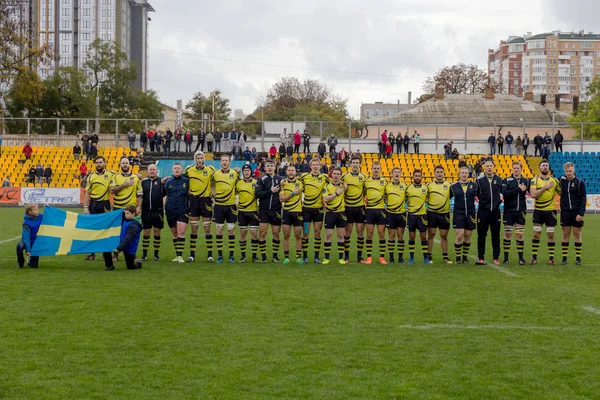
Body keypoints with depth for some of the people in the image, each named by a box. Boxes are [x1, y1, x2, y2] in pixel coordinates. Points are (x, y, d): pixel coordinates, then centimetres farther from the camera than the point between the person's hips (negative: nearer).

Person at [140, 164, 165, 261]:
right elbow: (140, 196, 12)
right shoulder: (143, 181, 7)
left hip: (158, 211, -1)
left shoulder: (161, 181, 3)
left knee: (157, 232, 3)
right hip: (146, 211, 1)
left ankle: (156, 254, 12)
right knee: (146, 232, 3)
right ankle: (144, 254, 10)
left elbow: (165, 194, 2)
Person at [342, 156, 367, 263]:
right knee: (348, 231, 2)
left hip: (360, 207, 1)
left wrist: (366, 202, 3)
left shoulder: (363, 176, 5)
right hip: (348, 207, -1)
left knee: (360, 232, 3)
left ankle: (359, 256, 11)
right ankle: (346, 256, 9)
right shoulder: (344, 176, 1)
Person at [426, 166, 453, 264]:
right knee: (431, 235, 2)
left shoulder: (448, 184, 5)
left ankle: (445, 256, 15)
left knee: (444, 235, 7)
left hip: (444, 214, 1)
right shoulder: (429, 185, 4)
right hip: (432, 213, -1)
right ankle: (429, 256, 8)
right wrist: (427, 202, -8)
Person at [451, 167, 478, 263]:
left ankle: (465, 257, 17)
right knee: (459, 235, -9)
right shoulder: (454, 186, 2)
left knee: (467, 236, 6)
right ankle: (458, 257, 2)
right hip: (458, 214, -2)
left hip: (470, 214, 2)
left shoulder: (474, 185, 5)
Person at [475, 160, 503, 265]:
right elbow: (476, 194, 6)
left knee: (495, 235, 5)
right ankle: (481, 258, 8)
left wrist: (500, 201, 5)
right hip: (483, 212, -1)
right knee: (481, 235, 2)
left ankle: (496, 258, 12)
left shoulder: (499, 180, 6)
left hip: (495, 211, 1)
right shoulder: (480, 180, 3)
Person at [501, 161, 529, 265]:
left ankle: (521, 257, 9)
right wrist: (518, 189, -16)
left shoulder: (526, 181, 7)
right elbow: (505, 193, -15)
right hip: (509, 211, -1)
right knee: (507, 234, 1)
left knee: (520, 234, 2)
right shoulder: (506, 181, 1)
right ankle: (506, 257, 9)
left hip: (521, 211, 1)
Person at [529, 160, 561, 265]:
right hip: (538, 210, -1)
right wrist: (545, 187, -19)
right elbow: (533, 194, -16)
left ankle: (551, 258, 9)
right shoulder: (535, 180, -1)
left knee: (550, 234, 3)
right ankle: (534, 257, 7)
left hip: (551, 210, 1)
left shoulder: (554, 180, 4)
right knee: (536, 234, 1)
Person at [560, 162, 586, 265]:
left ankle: (578, 258, 9)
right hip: (565, 211, 2)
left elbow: (583, 198, -5)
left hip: (577, 212, -2)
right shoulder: (562, 180, 3)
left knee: (577, 234, 3)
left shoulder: (580, 182, -5)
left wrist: (581, 214, -11)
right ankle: (564, 258, 8)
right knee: (565, 234, 4)